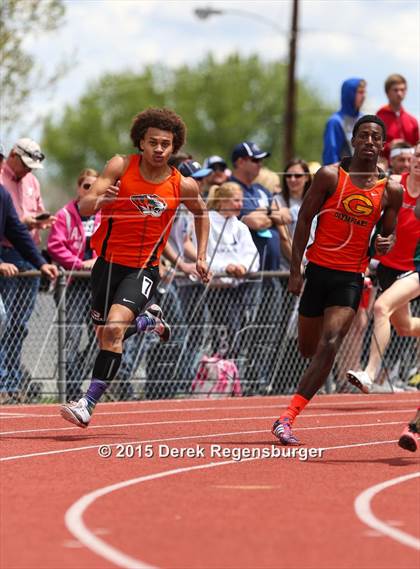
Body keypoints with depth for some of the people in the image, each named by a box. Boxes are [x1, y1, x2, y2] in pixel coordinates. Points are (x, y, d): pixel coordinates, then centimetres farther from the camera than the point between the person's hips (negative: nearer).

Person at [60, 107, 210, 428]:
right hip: (108, 261, 3)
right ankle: (150, 322, 46)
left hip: (143, 268, -3)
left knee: (114, 328, -24)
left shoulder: (183, 186, -5)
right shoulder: (121, 167, -8)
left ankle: (89, 404, -21)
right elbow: (84, 207, -16)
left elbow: (201, 213, 17)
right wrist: (100, 199, -39)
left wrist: (201, 256, 11)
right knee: (105, 334, 14)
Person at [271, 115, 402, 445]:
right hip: (319, 269, 0)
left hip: (351, 278, 0)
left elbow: (389, 232, 14)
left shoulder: (391, 190, 2)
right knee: (308, 348, 9)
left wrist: (386, 244, -12)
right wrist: (295, 270, -4)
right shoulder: (330, 176, -4)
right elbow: (305, 219, 1)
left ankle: (288, 418, -18)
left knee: (329, 346, -18)